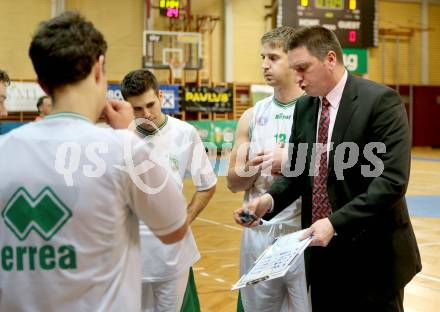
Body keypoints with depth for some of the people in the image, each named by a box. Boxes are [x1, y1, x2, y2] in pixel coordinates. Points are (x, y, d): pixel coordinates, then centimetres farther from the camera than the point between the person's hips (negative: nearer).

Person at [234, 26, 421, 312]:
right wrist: (270, 200, -6)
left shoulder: (381, 100, -12)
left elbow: (392, 180, -19)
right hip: (322, 252, 6)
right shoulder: (304, 107, 9)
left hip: (371, 254, -6)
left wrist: (336, 222, -24)